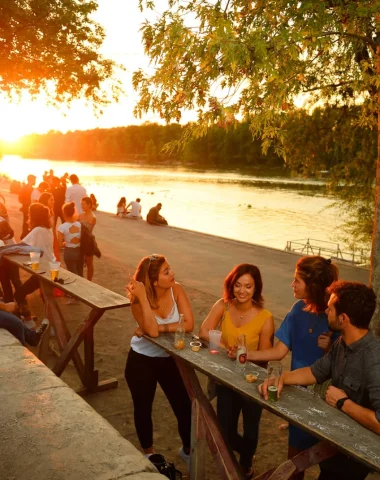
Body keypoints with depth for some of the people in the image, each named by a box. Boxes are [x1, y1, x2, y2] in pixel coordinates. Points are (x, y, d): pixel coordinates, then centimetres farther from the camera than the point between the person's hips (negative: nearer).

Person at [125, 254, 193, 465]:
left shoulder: (176, 289, -17)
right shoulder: (138, 300, -22)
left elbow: (189, 324, -24)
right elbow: (152, 331, -37)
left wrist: (159, 328, -27)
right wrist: (142, 297, -39)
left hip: (170, 359, 2)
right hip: (141, 361, -2)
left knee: (185, 407, 7)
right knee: (143, 408, 15)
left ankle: (188, 450, 36)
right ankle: (149, 453, 42)